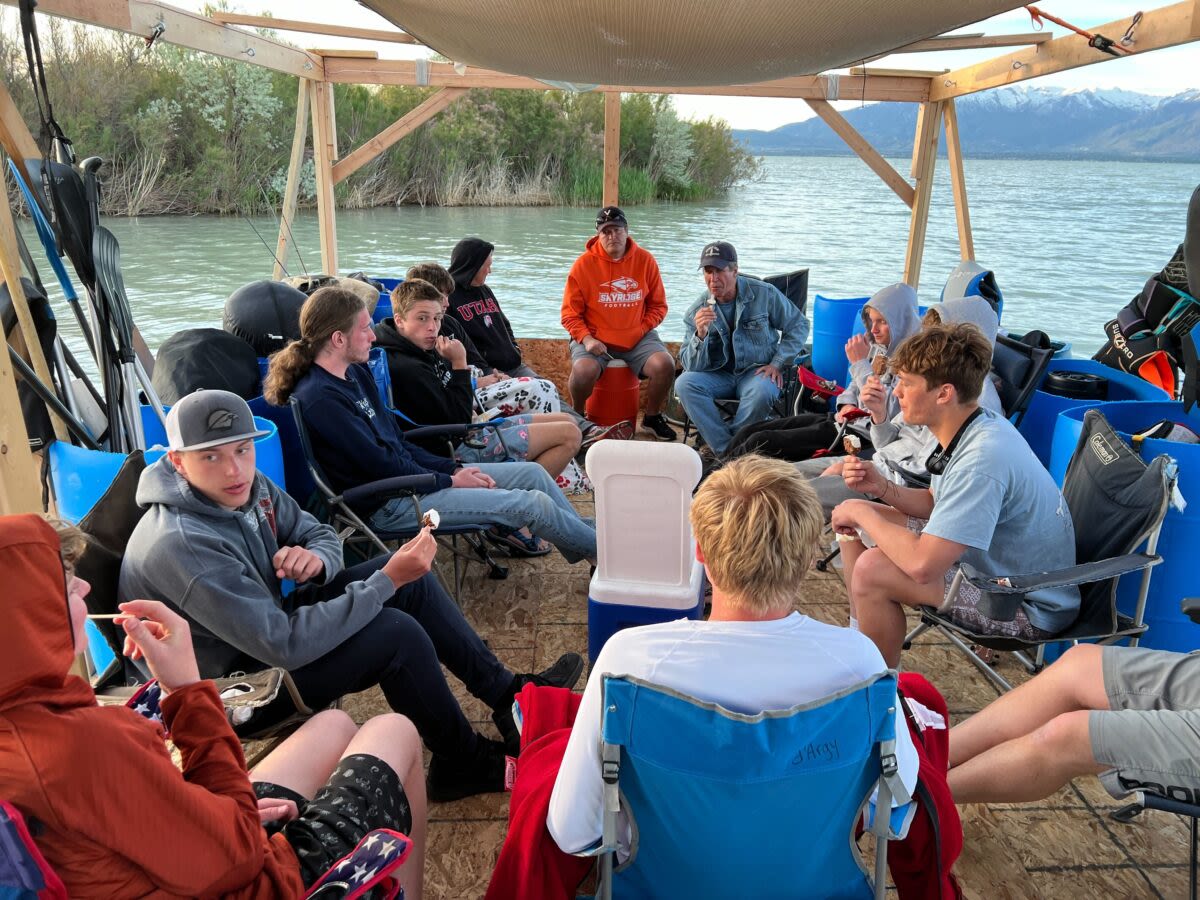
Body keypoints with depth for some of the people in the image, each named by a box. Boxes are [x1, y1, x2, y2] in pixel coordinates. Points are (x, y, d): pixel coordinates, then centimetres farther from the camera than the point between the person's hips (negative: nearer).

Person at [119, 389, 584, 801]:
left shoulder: (246, 487, -8)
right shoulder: (180, 544, -33)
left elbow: (321, 534, 6)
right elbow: (284, 646, -35)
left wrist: (315, 558, -20)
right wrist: (387, 581, -33)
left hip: (267, 627, 9)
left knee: (411, 577, -1)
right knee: (398, 633, -25)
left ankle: (506, 693, 10)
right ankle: (465, 763, 0)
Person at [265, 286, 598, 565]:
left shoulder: (355, 373, 8)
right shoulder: (318, 397, -21)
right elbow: (379, 465, -20)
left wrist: (453, 468, 3)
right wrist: (449, 480, -10)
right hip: (387, 504, -10)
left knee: (533, 473, 6)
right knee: (533, 504, -12)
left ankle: (589, 539, 19)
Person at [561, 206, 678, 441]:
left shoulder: (645, 260, 2)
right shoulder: (584, 264, -4)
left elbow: (658, 305, 9)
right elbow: (570, 313, -1)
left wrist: (641, 330, -6)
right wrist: (586, 339, -17)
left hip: (637, 339, 2)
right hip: (595, 338, -2)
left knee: (665, 365, -22)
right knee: (583, 371, -32)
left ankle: (651, 419, 6)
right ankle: (578, 417, 2)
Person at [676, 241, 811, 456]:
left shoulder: (764, 294, -4)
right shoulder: (696, 312, -2)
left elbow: (799, 325, 6)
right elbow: (691, 366, -6)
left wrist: (777, 363, -5)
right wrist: (700, 335, -26)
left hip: (757, 372, -2)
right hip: (720, 375, 2)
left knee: (762, 392, -37)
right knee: (685, 383, -27)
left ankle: (728, 450, -15)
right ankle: (728, 451, -25)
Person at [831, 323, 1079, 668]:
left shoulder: (982, 459, -33)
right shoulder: (977, 427, -3)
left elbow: (921, 565, -37)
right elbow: (936, 503, 11)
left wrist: (863, 513, -21)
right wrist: (881, 487, -7)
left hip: (1030, 607, -10)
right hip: (992, 561, 10)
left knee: (871, 569, -26)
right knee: (853, 523, 7)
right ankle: (860, 633, 23)